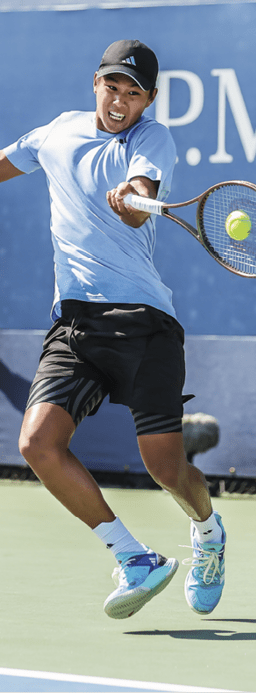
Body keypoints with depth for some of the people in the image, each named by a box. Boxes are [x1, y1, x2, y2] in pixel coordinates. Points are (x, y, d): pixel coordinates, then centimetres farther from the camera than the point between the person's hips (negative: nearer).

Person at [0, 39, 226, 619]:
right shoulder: (60, 132, 14)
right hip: (74, 322, 4)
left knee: (167, 468, -7)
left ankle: (207, 531, 30)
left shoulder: (153, 139, 0)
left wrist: (128, 197, -42)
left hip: (143, 319, -4)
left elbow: (138, 211, -20)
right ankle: (136, 561, -8)